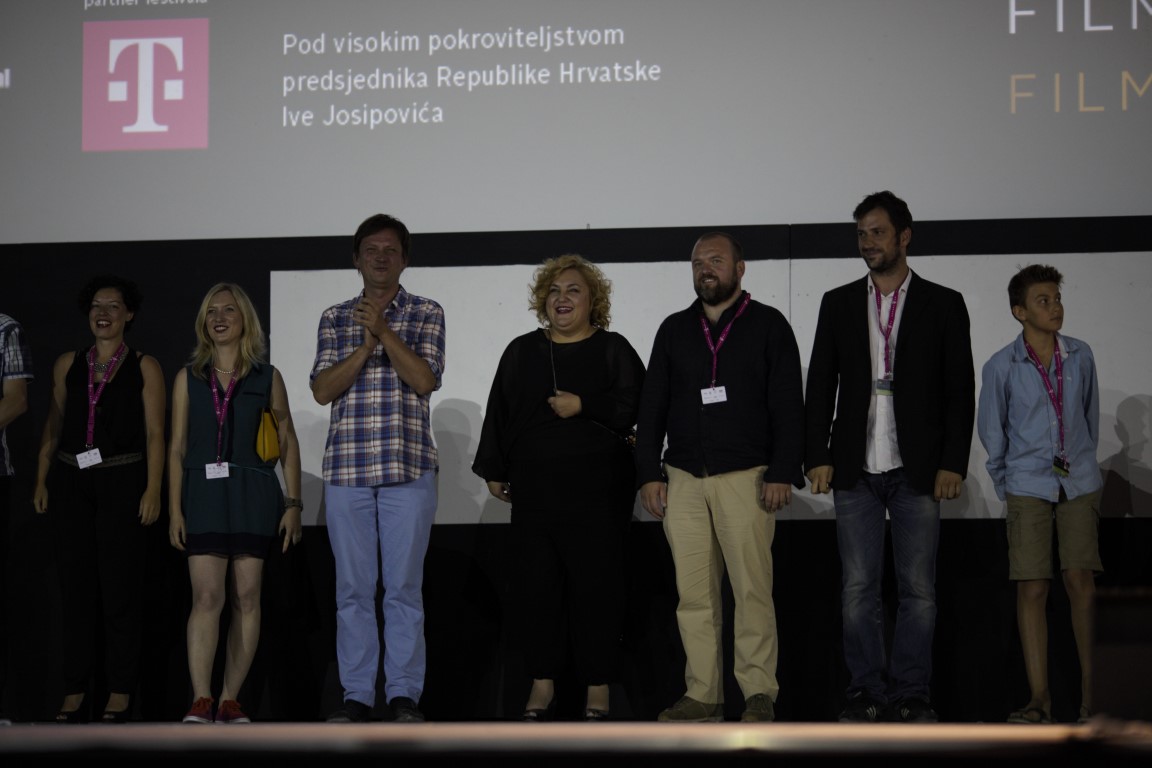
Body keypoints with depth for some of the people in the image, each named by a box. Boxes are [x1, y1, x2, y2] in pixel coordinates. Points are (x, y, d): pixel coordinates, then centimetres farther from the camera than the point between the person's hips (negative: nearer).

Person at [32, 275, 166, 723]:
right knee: (75, 585, 3)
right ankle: (74, 693, 7)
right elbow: (53, 427, 13)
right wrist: (41, 480, 5)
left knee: (119, 586, -2)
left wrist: (153, 489, -9)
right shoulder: (68, 364, 13)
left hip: (122, 481, -3)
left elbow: (154, 434, -1)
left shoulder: (144, 367, 4)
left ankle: (119, 695, 2)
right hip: (71, 481, 3)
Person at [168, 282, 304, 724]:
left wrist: (293, 504, 2)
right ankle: (201, 701, -12)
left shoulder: (267, 377, 8)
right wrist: (175, 510, 1)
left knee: (246, 598, -1)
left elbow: (288, 443, 9)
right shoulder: (189, 378, 10)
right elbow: (177, 447, 9)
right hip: (203, 492, 0)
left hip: (252, 494, 0)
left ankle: (230, 699, 4)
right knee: (207, 596, -10)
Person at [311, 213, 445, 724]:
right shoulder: (335, 318, 12)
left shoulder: (426, 314, 7)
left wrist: (384, 330, -15)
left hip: (408, 467, -2)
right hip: (346, 469, 2)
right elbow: (322, 390, 1)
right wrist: (365, 344, -11)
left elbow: (425, 380, -7)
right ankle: (357, 695, 9)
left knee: (404, 587, -1)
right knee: (352, 588, 3)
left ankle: (404, 694, 5)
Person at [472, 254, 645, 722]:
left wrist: (585, 406, -14)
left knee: (596, 586, -3)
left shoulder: (613, 350, 4)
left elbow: (637, 406, -5)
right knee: (537, 585, 2)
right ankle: (542, 684, 10)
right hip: (535, 487, 3)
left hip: (597, 490, -3)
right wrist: (494, 470, 9)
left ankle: (598, 688, 4)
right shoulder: (522, 352, 13)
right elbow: (499, 413, 14)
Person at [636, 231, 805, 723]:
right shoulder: (674, 329, 15)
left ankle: (759, 694, -5)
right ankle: (703, 695, 5)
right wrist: (649, 473, 6)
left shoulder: (768, 326, 5)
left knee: (751, 588, -9)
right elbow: (651, 406, 15)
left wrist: (783, 473, -9)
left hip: (745, 478, -4)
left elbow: (788, 406, -1)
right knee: (693, 594, 1)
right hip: (683, 479, 4)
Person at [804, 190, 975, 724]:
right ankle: (867, 692, 9)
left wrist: (953, 462, -6)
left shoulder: (942, 304, 6)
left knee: (918, 588, 0)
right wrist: (817, 456, -1)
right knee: (858, 588, 2)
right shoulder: (838, 304, 12)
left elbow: (959, 389, 3)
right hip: (855, 469, 2)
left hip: (917, 470, -1)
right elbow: (820, 385, 9)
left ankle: (912, 694, 8)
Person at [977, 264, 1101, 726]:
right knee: (1032, 589, -4)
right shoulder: (1001, 367, -4)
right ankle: (1040, 698, 0)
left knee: (1081, 582, -5)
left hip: (1079, 483, 2)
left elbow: (1091, 417, 15)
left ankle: (1090, 691, 3)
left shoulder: (1080, 356, 3)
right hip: (1028, 488, -1)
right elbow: (991, 432, 6)